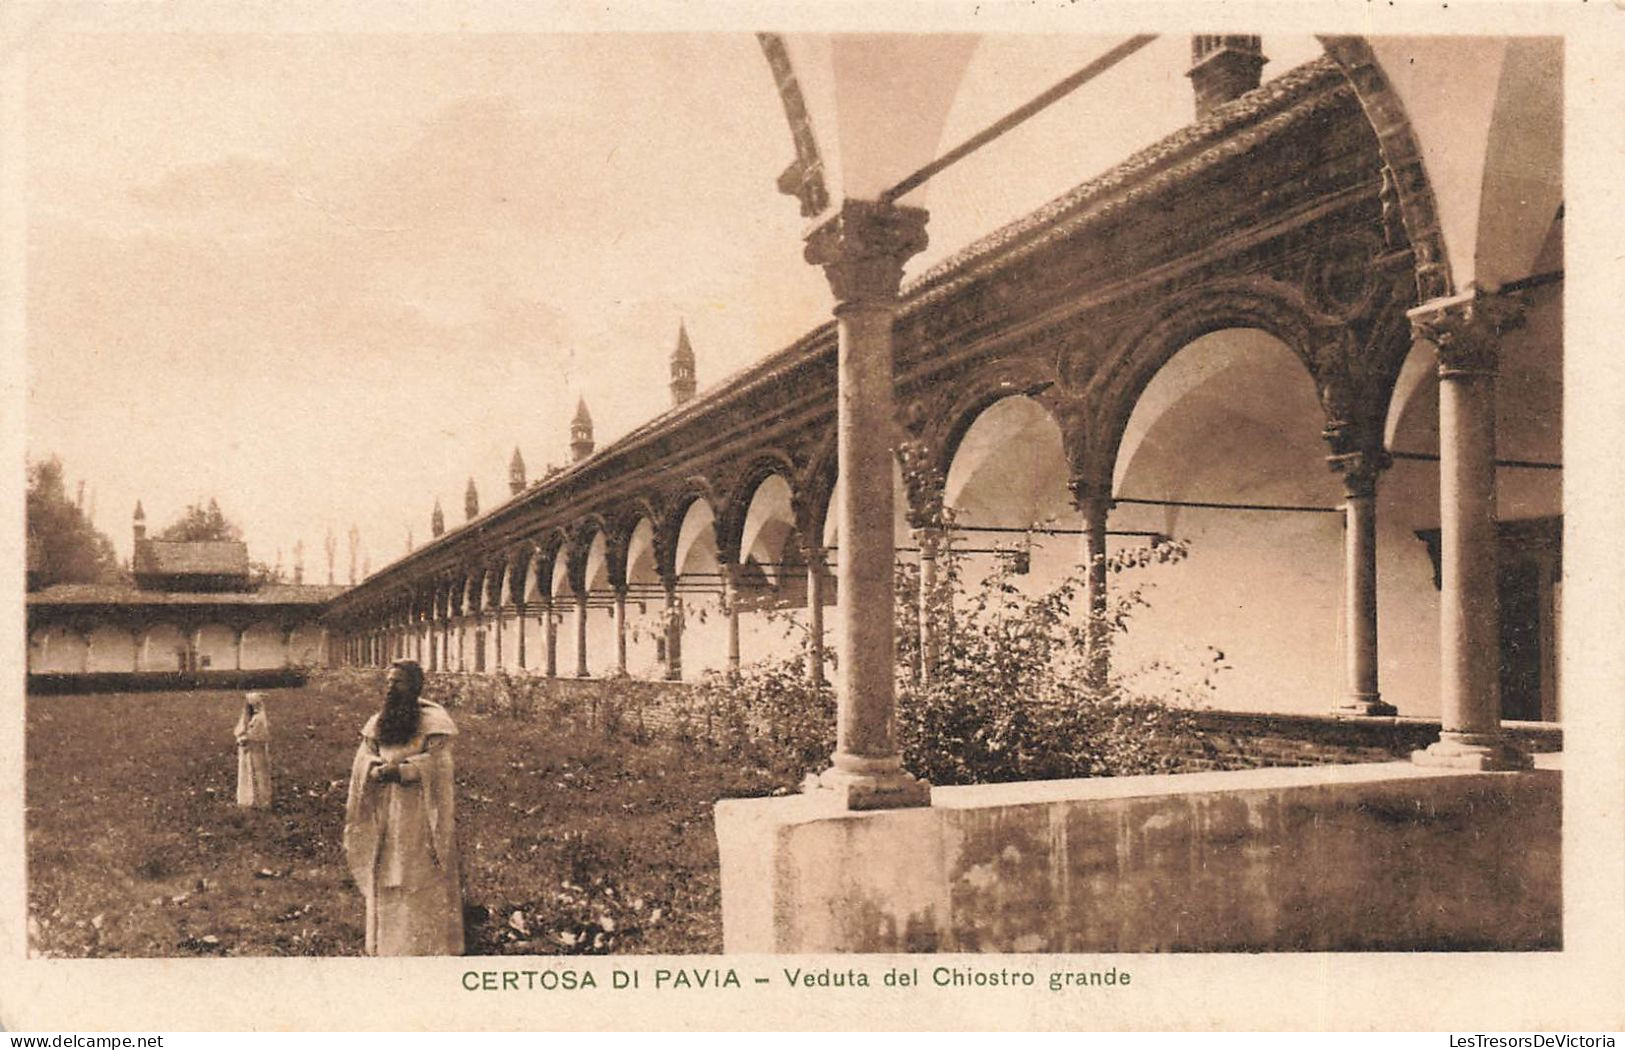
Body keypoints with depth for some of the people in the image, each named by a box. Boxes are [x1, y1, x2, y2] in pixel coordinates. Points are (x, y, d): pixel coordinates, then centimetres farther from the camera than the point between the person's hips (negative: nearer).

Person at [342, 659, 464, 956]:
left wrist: (400, 770, -26)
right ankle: (388, 947, 17)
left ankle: (428, 948, 4)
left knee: (423, 882, -3)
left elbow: (435, 761, -14)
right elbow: (363, 758, 4)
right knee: (386, 878, 8)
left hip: (420, 812, -5)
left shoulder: (433, 720, -5)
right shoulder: (379, 721, 12)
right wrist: (378, 770, -17)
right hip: (386, 812, 5)